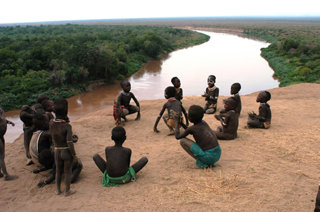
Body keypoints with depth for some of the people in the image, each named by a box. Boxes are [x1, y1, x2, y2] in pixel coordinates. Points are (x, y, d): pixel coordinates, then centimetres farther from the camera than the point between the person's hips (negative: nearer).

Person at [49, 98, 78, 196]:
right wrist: (74, 155, -12)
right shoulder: (67, 126, -23)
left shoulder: (51, 123, -10)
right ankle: (67, 191, 25)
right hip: (67, 152, -4)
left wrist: (65, 119, 0)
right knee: (68, 172, 13)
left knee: (58, 171, 22)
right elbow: (70, 143, -24)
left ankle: (58, 190, 35)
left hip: (57, 152, 4)